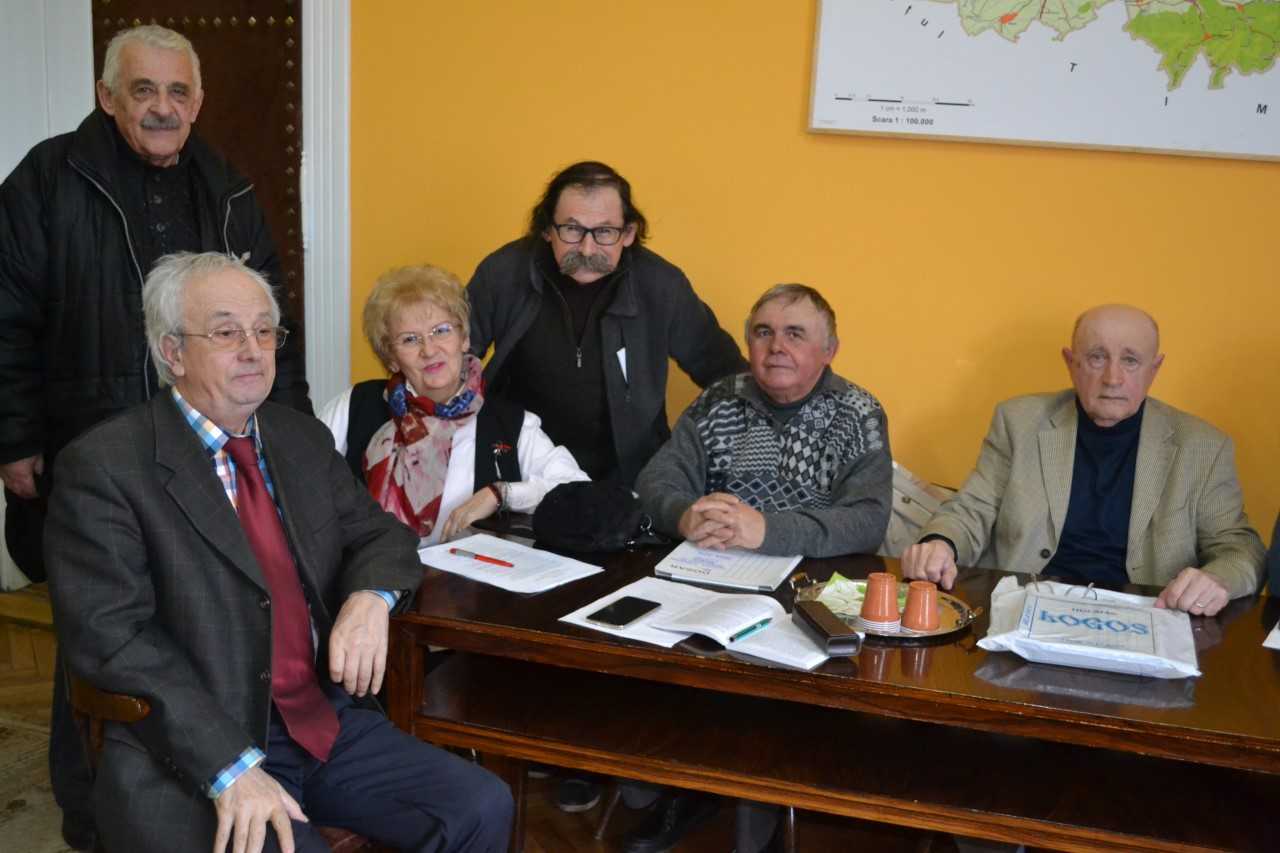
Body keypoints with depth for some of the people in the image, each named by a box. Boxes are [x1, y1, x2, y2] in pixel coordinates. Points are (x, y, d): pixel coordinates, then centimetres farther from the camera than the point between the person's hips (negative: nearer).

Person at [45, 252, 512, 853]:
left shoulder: (304, 438, 12)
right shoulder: (102, 466, -8)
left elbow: (380, 534, 15)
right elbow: (111, 635, -14)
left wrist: (371, 597, -10)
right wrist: (231, 768, -22)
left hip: (328, 723, 6)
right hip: (190, 758, -5)